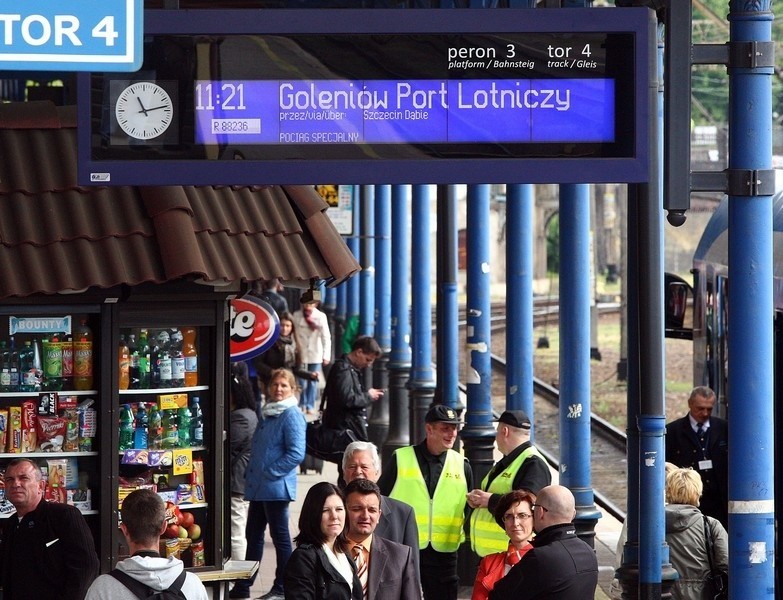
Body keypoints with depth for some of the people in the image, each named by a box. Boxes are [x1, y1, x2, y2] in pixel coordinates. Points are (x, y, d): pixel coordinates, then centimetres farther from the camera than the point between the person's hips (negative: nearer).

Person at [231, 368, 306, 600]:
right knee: (253, 535, 13)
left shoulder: (291, 415, -12)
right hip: (258, 487, 9)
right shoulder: (267, 413, 15)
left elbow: (296, 453, -20)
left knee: (280, 537, 1)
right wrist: (250, 474, 13)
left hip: (276, 487, -9)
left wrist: (269, 473, -17)